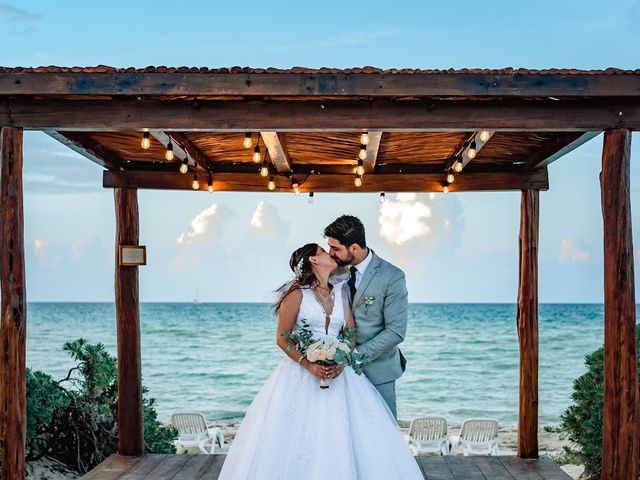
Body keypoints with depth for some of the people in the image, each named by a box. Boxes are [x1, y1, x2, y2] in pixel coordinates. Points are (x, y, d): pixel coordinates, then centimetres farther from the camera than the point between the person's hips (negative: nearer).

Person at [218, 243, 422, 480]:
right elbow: (282, 338, -5)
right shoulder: (297, 293, -5)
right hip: (301, 375, -4)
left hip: (338, 373, 4)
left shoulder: (341, 293, 10)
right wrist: (308, 365, -15)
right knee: (297, 440, -5)